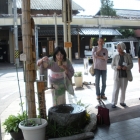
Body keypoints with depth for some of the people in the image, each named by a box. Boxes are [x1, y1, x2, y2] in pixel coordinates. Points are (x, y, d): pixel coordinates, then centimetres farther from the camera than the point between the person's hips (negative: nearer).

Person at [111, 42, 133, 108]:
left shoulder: (128, 56, -1)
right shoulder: (115, 56, -1)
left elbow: (131, 64, 0)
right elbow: (112, 65, 2)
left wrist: (126, 67, -19)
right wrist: (116, 67, -18)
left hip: (125, 75, 1)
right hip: (117, 75, -1)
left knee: (123, 89, 10)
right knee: (116, 89, -3)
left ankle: (122, 101, 23)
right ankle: (114, 103, 2)